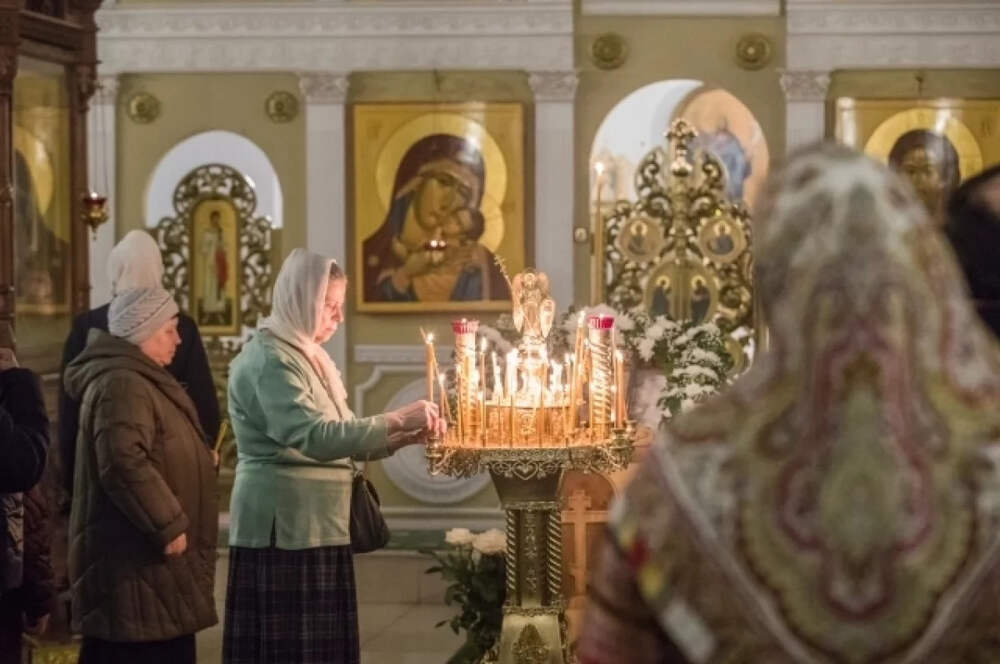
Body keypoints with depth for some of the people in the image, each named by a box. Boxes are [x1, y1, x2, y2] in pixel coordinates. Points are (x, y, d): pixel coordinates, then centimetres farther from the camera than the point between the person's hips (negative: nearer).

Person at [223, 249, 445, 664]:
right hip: (284, 527, -10)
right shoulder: (269, 359, -14)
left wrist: (406, 437, 3)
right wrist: (396, 420, -23)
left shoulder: (306, 355, 17)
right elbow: (314, 437, -26)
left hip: (316, 525, 10)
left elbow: (340, 442, 17)